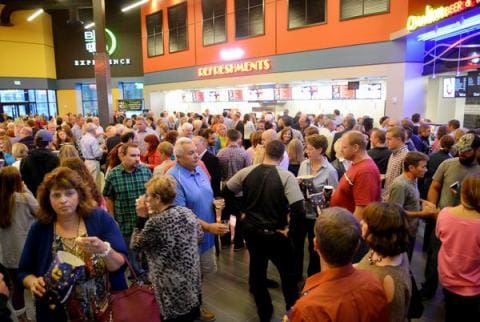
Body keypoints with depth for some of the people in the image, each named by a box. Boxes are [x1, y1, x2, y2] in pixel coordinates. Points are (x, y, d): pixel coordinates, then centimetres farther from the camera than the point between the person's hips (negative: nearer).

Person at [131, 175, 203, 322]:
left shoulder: (155, 222, -24)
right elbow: (199, 236, 11)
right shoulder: (188, 212, -4)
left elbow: (135, 245, -8)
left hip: (172, 290, -6)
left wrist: (141, 218, -6)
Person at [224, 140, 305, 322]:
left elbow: (226, 192, 4)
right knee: (288, 273, 19)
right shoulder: (286, 177, -18)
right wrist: (290, 230, -12)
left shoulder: (247, 172, -6)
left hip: (251, 230, 4)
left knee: (256, 270, 23)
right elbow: (299, 210, -26)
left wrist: (240, 212, 12)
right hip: (275, 234, -4)